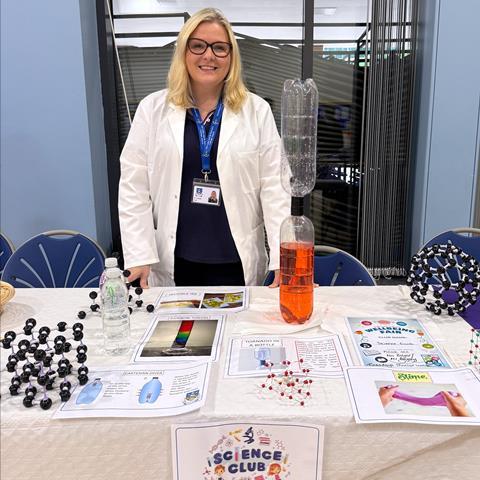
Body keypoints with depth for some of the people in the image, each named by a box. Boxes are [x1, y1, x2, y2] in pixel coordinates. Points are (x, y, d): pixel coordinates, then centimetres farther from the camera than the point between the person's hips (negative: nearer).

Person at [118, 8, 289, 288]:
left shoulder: (257, 110, 1)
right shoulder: (152, 108, 2)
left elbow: (274, 187, -3)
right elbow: (133, 187, 0)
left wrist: (282, 258, -10)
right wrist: (139, 257, -7)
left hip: (236, 261, 0)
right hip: (172, 261, 1)